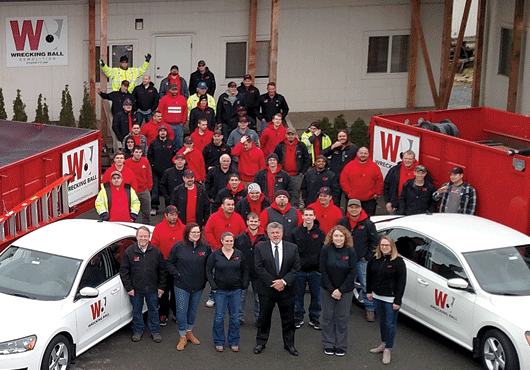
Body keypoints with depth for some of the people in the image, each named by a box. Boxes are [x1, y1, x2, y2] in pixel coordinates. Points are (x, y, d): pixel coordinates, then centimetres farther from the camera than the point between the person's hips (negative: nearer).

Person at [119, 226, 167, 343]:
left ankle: (155, 331, 27)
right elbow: (123, 271, -3)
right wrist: (128, 287, -7)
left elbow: (163, 270, 4)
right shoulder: (129, 252, -6)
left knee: (153, 310, 12)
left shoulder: (156, 252, -3)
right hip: (135, 289, -1)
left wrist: (161, 287, 1)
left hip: (152, 289, 1)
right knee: (136, 311, 12)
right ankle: (138, 331, 28)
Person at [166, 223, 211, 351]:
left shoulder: (205, 246, -2)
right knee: (182, 310, -2)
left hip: (198, 285, 3)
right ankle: (182, 336, 10)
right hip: (182, 285, -3)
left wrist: (205, 277, 2)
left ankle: (189, 331, 33)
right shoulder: (178, 246, -8)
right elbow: (169, 263, 0)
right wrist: (177, 274, -7)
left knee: (193, 310, 16)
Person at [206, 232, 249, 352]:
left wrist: (244, 285, 2)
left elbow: (245, 270, 12)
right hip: (220, 291, -2)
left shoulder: (239, 254, 4)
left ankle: (234, 342, 19)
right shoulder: (215, 254, -2)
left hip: (236, 290, 2)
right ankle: (219, 342, 15)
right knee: (219, 317, 2)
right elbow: (208, 271, 1)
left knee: (235, 317, 7)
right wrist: (213, 286, -7)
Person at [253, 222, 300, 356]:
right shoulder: (260, 248, -2)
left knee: (288, 318, 8)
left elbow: (296, 268, -2)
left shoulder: (292, 248, 2)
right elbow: (259, 268, -7)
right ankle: (261, 343, 23)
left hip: (287, 289, 1)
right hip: (266, 290, -1)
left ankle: (289, 344, 20)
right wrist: (272, 283, -14)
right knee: (264, 317, 9)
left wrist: (284, 281, -15)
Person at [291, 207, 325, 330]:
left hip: (315, 270, 0)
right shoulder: (296, 232, 1)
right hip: (299, 270, 0)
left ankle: (314, 319, 21)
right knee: (298, 295, 7)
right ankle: (298, 318, 21)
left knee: (316, 296, 7)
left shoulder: (320, 233, 2)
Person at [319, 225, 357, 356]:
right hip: (327, 290, 0)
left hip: (345, 291, 0)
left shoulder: (350, 252, -8)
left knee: (342, 317, 5)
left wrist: (340, 290, -12)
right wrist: (331, 290, -11)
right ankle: (328, 345, 20)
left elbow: (352, 273, -7)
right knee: (328, 317, 7)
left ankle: (341, 346, 18)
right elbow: (323, 270, -7)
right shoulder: (326, 250, -9)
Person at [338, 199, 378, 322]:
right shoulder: (342, 222, 0)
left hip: (362, 260, -2)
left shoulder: (368, 224, -7)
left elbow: (374, 242, 1)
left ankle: (370, 309, 12)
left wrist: (368, 257, -2)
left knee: (366, 285, 0)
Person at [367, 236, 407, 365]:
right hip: (377, 296, 6)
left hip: (390, 299, -6)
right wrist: (369, 291, 14)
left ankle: (388, 350, 10)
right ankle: (383, 344, 33)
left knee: (390, 324, 0)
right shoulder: (374, 259, 4)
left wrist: (397, 301, -14)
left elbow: (401, 282, -12)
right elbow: (369, 275, 18)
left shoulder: (398, 261, -13)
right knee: (382, 321, 18)